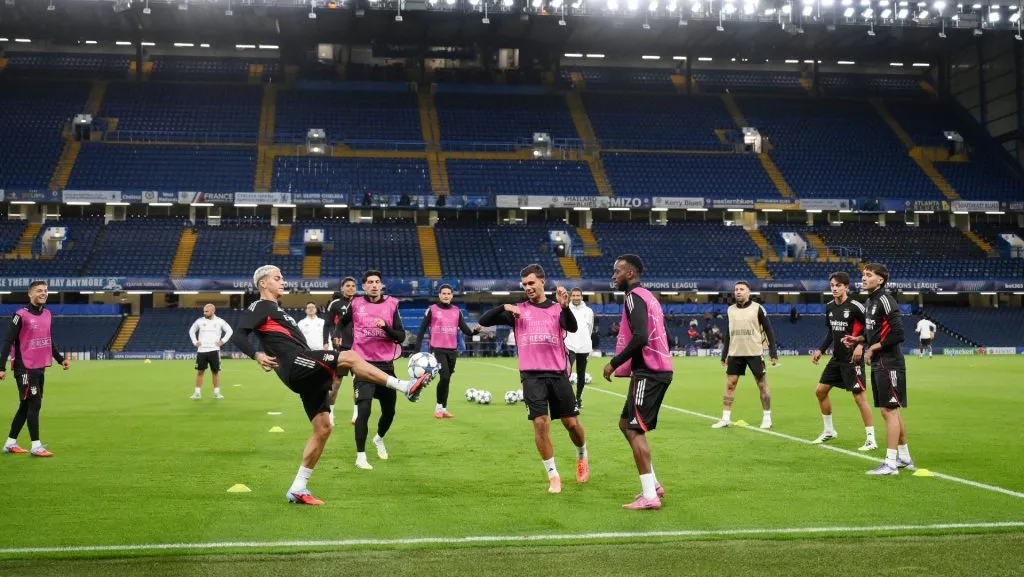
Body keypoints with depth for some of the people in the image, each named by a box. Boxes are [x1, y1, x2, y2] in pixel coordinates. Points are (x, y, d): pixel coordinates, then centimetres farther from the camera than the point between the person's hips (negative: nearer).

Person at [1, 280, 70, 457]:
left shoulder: (47, 314, 11)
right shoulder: (21, 315, -10)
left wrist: (60, 359, 19)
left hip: (40, 368, 8)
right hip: (25, 368, -7)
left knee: (26, 406, 13)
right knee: (34, 405, -7)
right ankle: (36, 446, -2)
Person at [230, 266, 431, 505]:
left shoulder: (276, 310, 32)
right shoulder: (259, 307, 3)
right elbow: (238, 336, -11)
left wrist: (325, 369, 32)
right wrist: (257, 355, -30)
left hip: (303, 373, 10)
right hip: (294, 363, -10)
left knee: (323, 428, 6)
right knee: (350, 357, -23)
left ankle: (297, 489, 10)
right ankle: (405, 387, -24)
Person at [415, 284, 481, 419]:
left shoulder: (457, 311, 8)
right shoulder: (432, 309, -2)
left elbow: (465, 330, 6)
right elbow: (422, 330, -2)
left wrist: (475, 330, -16)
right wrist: (417, 350, -8)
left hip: (452, 351, 4)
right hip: (437, 350, -4)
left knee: (447, 379, 9)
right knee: (445, 377, -17)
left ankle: (443, 409, 19)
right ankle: (439, 407, -1)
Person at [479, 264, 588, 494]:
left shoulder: (557, 309, 7)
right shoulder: (518, 311, 9)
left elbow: (572, 327, -13)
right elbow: (483, 321, 5)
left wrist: (564, 306, -31)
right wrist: (504, 307, -11)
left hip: (558, 374, 0)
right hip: (532, 376, 0)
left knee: (571, 423, 6)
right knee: (540, 423, -10)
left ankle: (582, 457, 37)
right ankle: (553, 475, 4)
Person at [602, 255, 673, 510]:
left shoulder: (634, 297, -12)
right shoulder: (647, 296, 19)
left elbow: (640, 337, -25)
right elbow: (663, 337, 22)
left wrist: (615, 363, -18)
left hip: (648, 373, -10)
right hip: (659, 369, 10)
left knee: (635, 431, -6)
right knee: (626, 423, 17)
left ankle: (649, 496, -5)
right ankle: (653, 485, 19)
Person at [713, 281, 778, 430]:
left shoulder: (757, 308, -3)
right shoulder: (730, 310, 9)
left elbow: (768, 331, -1)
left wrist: (773, 352, -8)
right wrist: (724, 355, 15)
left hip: (754, 353, -4)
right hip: (735, 354, 4)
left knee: (762, 385, 2)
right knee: (729, 385, 0)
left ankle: (767, 418, 13)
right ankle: (726, 419, 5)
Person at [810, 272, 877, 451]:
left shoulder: (855, 307, -15)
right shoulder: (829, 307, 7)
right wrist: (821, 350, 10)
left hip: (852, 359, -8)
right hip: (836, 358, 8)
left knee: (858, 396, -8)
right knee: (820, 390, 11)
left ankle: (871, 439, 0)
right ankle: (829, 431, 27)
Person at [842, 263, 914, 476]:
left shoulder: (885, 300, -14)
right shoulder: (869, 302, 14)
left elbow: (897, 333, -21)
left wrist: (872, 348, -14)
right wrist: (858, 340, 11)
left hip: (889, 365, -10)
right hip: (878, 365, 10)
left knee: (890, 411, -6)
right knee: (891, 411, 15)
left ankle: (890, 463, -3)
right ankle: (905, 458, 26)